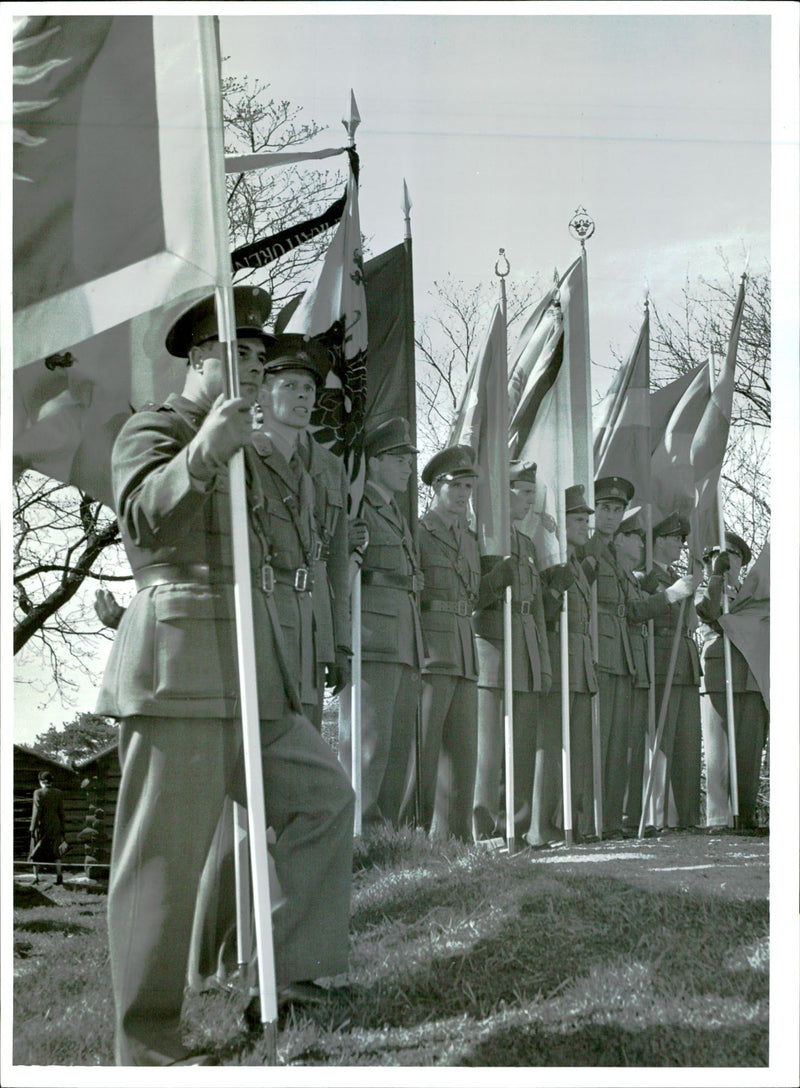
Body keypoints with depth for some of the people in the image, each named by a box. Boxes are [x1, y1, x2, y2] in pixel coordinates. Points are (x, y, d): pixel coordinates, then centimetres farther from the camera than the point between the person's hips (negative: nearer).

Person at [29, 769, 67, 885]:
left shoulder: (38, 793, -10)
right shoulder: (58, 793, 0)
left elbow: (36, 812, -14)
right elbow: (61, 812, 2)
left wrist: (32, 828, -10)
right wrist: (63, 829, 8)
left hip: (41, 825, -3)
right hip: (55, 825, 3)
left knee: (36, 851, 12)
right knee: (56, 852, 13)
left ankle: (35, 876, 8)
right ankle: (59, 875, 0)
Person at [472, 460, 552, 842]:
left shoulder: (527, 544, 22)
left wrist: (544, 664, 19)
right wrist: (504, 570, -17)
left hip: (526, 658, 7)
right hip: (491, 646, -7)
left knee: (524, 748, 4)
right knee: (489, 746, -10)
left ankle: (520, 828, 8)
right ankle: (484, 831, -8)